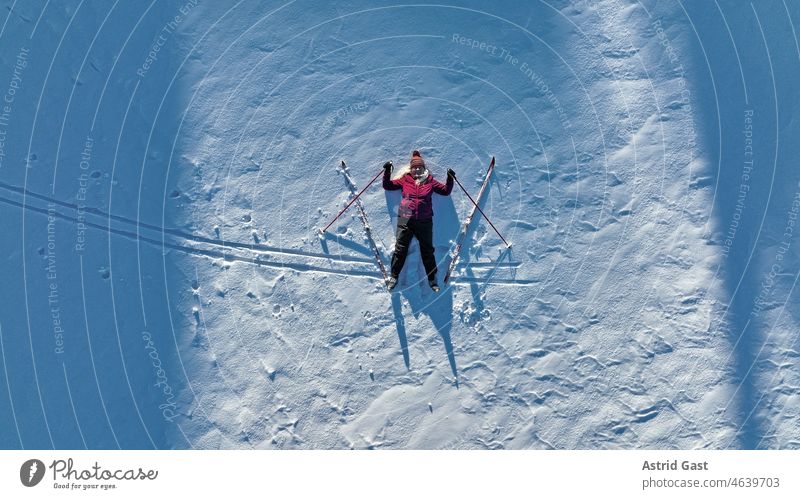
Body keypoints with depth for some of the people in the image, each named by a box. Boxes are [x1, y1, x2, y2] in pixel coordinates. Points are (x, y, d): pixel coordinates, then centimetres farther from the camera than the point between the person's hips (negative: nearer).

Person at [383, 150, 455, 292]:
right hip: (405, 219, 0)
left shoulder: (430, 181, 11)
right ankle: (394, 276, 12)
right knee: (400, 249, -2)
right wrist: (387, 172, 2)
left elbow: (445, 191, 16)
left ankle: (432, 278, 18)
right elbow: (388, 186, 14)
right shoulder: (405, 179, 10)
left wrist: (450, 179, 2)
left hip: (424, 221, 0)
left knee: (427, 250, 5)